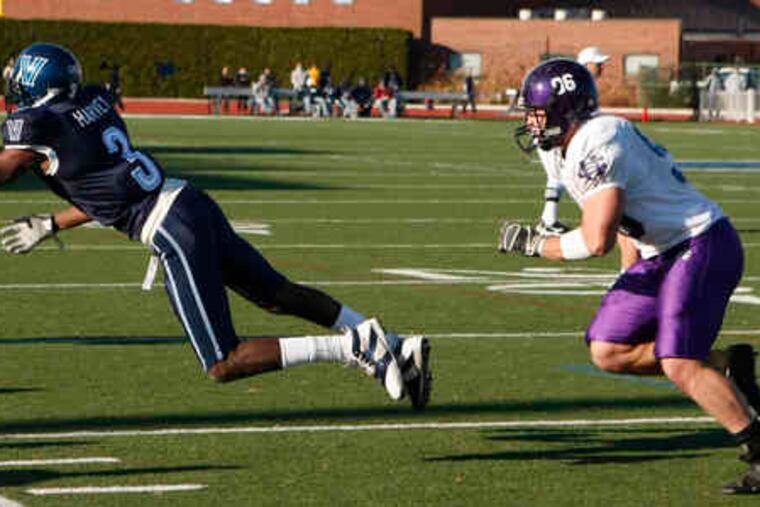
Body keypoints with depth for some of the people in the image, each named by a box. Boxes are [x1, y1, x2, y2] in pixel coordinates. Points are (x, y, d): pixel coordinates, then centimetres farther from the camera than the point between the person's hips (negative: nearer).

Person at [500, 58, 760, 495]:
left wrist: (534, 244, -10)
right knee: (608, 352, 5)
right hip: (663, 256, 10)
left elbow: (596, 241, -24)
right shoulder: (598, 135, 11)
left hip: (702, 246, -10)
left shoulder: (595, 148, -20)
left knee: (679, 366, -19)